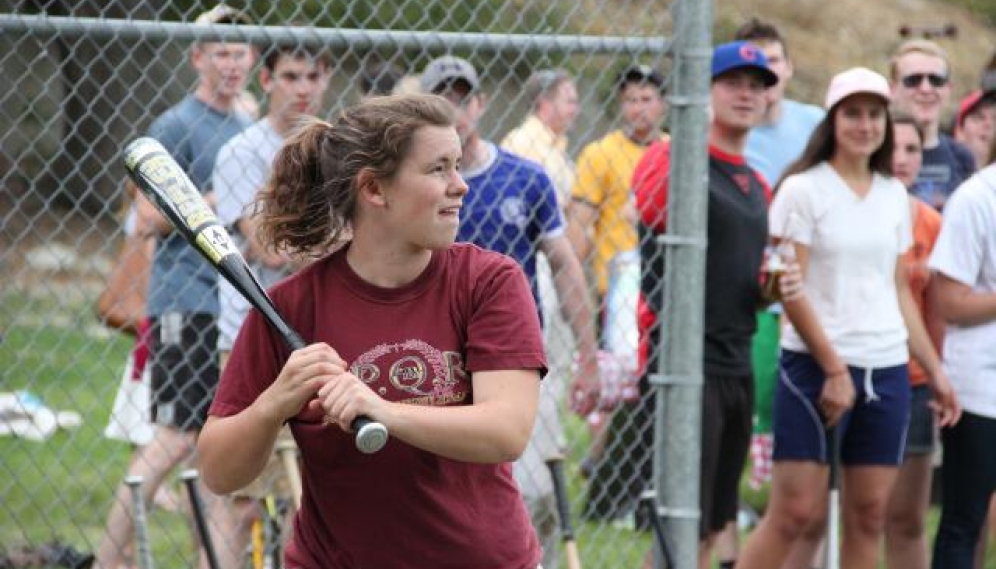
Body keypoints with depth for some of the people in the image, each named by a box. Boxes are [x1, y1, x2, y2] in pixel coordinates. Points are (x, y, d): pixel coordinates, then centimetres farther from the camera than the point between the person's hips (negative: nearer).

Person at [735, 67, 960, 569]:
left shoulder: (893, 195, 13)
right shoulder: (802, 189, -4)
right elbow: (790, 290, -9)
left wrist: (935, 370, 14)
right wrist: (835, 369, -13)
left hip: (887, 371, 6)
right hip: (815, 366, -6)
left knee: (869, 515, 5)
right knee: (795, 512, -9)